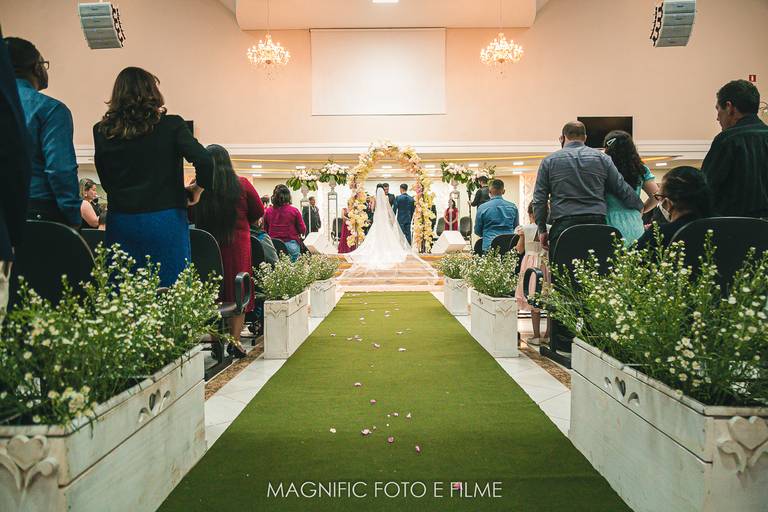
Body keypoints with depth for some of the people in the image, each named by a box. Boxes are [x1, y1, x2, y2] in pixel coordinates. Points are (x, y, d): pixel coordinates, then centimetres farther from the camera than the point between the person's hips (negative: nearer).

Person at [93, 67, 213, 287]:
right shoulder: (171, 126, -4)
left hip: (120, 222, 3)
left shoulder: (102, 131, 5)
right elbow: (204, 162, -15)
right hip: (165, 221, -3)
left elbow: (106, 181, 8)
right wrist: (197, 188, 2)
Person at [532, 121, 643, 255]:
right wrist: (640, 207, 28)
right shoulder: (602, 158, 12)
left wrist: (542, 229, 11)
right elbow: (622, 190, 13)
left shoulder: (549, 161, 9)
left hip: (563, 224, -2)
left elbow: (539, 199, 6)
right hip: (597, 223, 2)